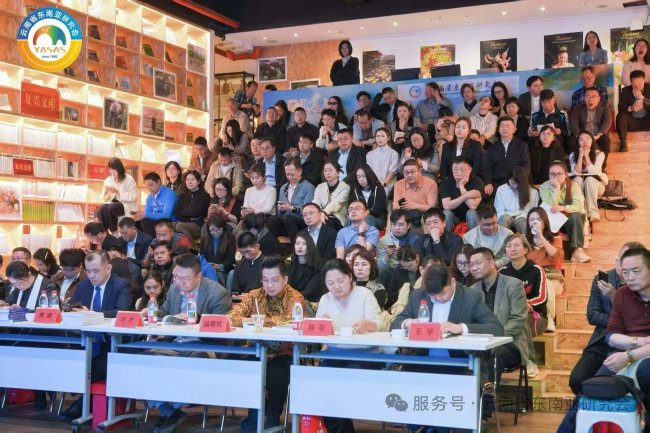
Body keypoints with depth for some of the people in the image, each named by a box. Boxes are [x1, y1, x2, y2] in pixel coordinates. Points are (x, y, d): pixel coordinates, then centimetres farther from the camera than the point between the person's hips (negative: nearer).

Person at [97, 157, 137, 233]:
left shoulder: (129, 179, -5)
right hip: (112, 203, 4)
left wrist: (118, 192, -20)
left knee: (111, 207, -35)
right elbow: (104, 198, 10)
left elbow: (133, 197, -13)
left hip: (126, 205, -4)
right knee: (101, 209, -29)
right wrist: (106, 192, -13)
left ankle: (114, 232, -20)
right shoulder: (108, 180, 10)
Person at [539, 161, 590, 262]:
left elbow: (579, 206, -21)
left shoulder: (573, 185, -7)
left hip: (572, 219, 0)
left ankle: (577, 250, -38)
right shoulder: (544, 187, -7)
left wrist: (563, 208, -39)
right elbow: (550, 208, -20)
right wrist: (556, 189, -27)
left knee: (576, 216, -34)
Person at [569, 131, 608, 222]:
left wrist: (586, 155, -20)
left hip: (594, 185, -1)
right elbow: (576, 173, -16)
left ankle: (593, 212, -40)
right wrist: (581, 155, -19)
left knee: (589, 179, -34)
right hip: (578, 187, 1)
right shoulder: (573, 155, -3)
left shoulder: (599, 154, -7)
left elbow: (593, 173, -20)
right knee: (578, 179, -32)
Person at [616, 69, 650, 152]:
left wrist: (642, 98, -29)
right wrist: (630, 108, -33)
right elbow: (620, 108, -12)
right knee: (620, 116, -29)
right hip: (632, 121, 0)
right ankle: (623, 143, -32)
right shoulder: (625, 90, -4)